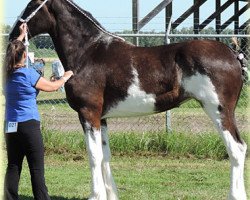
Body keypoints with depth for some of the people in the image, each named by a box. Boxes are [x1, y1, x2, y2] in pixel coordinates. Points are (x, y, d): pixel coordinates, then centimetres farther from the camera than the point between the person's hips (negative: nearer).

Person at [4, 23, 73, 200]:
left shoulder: (6, 74, 5)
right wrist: (65, 77, 19)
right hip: (29, 125, -6)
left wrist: (21, 35, 38)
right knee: (37, 169, -3)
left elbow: (13, 49, 25)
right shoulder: (28, 74, -11)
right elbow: (52, 87, 1)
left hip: (10, 127, 6)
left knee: (13, 167, 9)